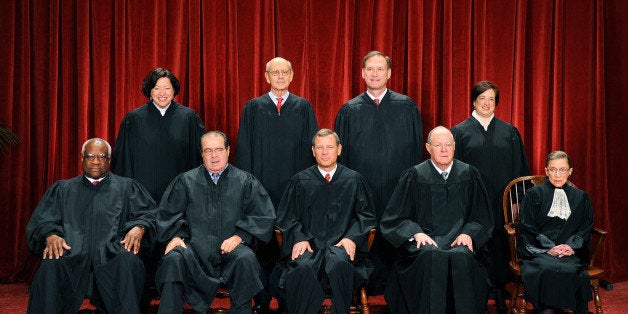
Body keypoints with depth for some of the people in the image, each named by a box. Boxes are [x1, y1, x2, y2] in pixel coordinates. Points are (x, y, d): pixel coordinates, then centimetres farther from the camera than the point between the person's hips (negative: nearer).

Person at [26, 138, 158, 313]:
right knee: (50, 266, -34)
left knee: (129, 262, -36)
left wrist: (139, 227, -11)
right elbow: (41, 220, 15)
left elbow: (149, 212, 13)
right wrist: (51, 235, -8)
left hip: (112, 254, -1)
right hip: (72, 254, 1)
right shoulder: (62, 189, 26)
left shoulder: (127, 187, 23)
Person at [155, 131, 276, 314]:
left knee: (246, 260, -33)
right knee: (173, 259, -31)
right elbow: (168, 213, 15)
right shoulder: (186, 181, 18)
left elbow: (264, 216, 6)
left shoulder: (245, 182, 13)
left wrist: (239, 236, -8)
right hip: (194, 247, 1)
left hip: (230, 250, 0)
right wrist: (176, 235, -5)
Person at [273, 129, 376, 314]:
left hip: (341, 244, 0)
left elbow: (366, 214, 13)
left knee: (339, 263, -35)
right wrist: (299, 238, -8)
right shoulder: (300, 181, 13)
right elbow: (288, 217, 11)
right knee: (303, 267, -34)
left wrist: (352, 237, -5)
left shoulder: (353, 180, 13)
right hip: (309, 242, 0)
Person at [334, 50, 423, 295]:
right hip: (362, 190, 0)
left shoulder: (406, 106, 6)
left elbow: (416, 147, 6)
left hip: (398, 189, 0)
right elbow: (341, 153, 8)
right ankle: (370, 287, 14)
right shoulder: (350, 110, 6)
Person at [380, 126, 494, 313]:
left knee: (461, 258, -33)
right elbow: (394, 218, 6)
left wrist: (468, 233, -6)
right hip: (425, 239, -1)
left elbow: (482, 216, 14)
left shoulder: (469, 175, 12)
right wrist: (416, 232, -12)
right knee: (430, 257, -35)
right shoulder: (414, 176, 7)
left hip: (459, 240, 1)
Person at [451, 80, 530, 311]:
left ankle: (500, 292, 14)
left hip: (501, 200, 2)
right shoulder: (460, 132, 4)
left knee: (500, 244, 2)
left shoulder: (509, 132, 10)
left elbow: (519, 169, 9)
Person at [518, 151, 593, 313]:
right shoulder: (533, 195, 11)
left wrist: (572, 246, -6)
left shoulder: (580, 197, 19)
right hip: (538, 252, -1)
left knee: (570, 271, -33)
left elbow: (586, 228, 14)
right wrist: (549, 248, -11)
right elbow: (527, 228, 3)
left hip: (571, 253, 2)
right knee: (548, 270, -35)